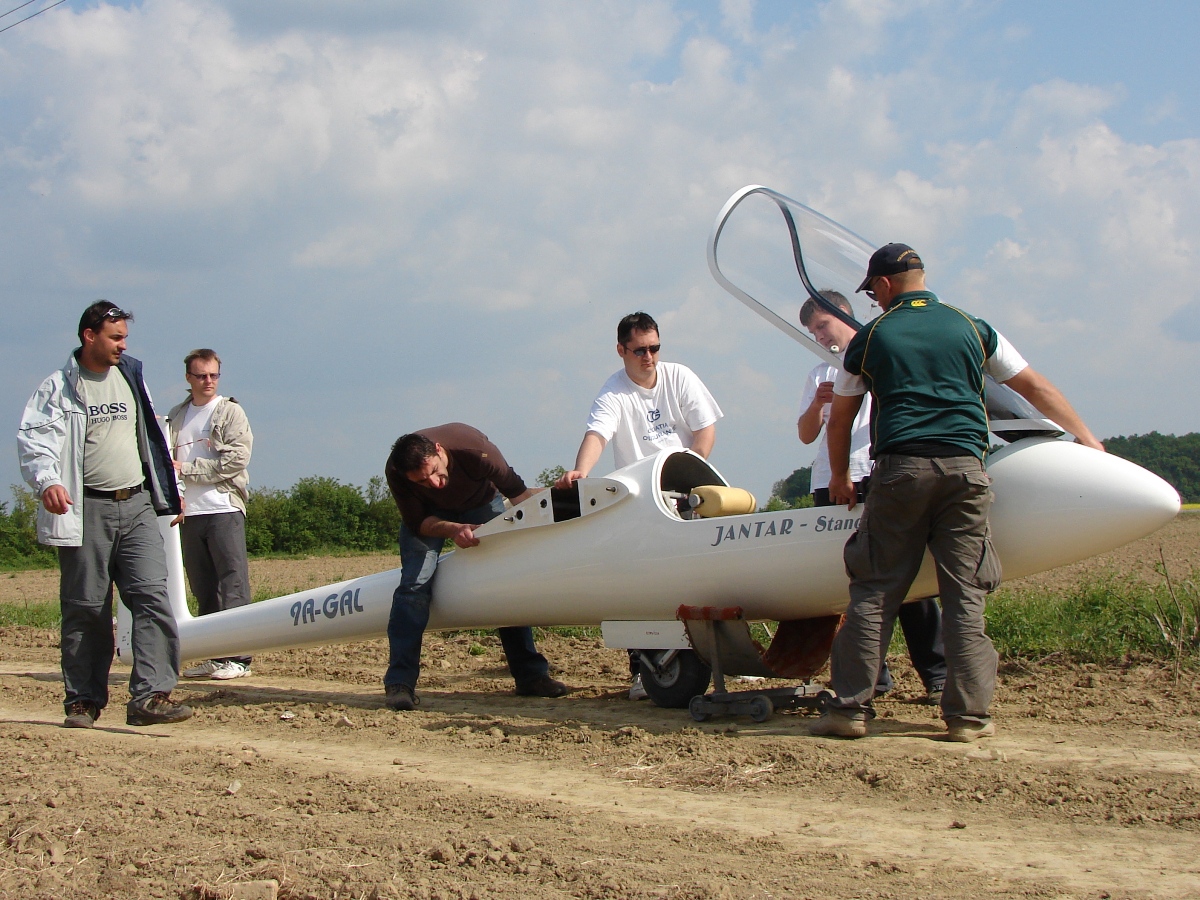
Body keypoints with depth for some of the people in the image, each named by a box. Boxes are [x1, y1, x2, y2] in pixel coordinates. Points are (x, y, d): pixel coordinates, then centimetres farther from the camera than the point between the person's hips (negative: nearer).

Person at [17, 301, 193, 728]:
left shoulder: (130, 377, 16)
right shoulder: (59, 388, 1)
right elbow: (34, 439, -9)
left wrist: (169, 488, 26)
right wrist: (47, 480, -28)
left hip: (136, 505, 4)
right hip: (86, 511, -4)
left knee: (152, 595, -10)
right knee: (85, 608, 2)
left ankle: (150, 696, -14)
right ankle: (83, 700, 12)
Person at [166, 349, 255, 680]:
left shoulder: (230, 412, 3)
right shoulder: (176, 417, 18)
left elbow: (236, 460, -8)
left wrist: (187, 468, -9)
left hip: (224, 508, -5)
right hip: (189, 513, 5)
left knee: (232, 585, -6)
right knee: (203, 589, 6)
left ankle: (237, 658, -7)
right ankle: (212, 656, 10)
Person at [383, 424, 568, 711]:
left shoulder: (477, 450, -39)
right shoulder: (395, 473, -34)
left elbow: (517, 492, -23)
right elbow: (418, 523, -21)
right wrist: (453, 530, -39)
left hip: (481, 503, 0)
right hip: (430, 514, 0)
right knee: (415, 583, -18)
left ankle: (531, 676, 0)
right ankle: (399, 683, -18)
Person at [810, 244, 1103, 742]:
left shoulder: (870, 337, 11)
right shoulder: (972, 329, 15)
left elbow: (839, 420, 17)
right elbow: (1035, 387, 20)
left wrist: (839, 478, 32)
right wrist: (1086, 439, 29)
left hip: (899, 468, -1)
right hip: (964, 466, 1)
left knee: (874, 592, 3)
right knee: (965, 595, 3)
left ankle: (850, 707, 0)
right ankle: (968, 715, 0)